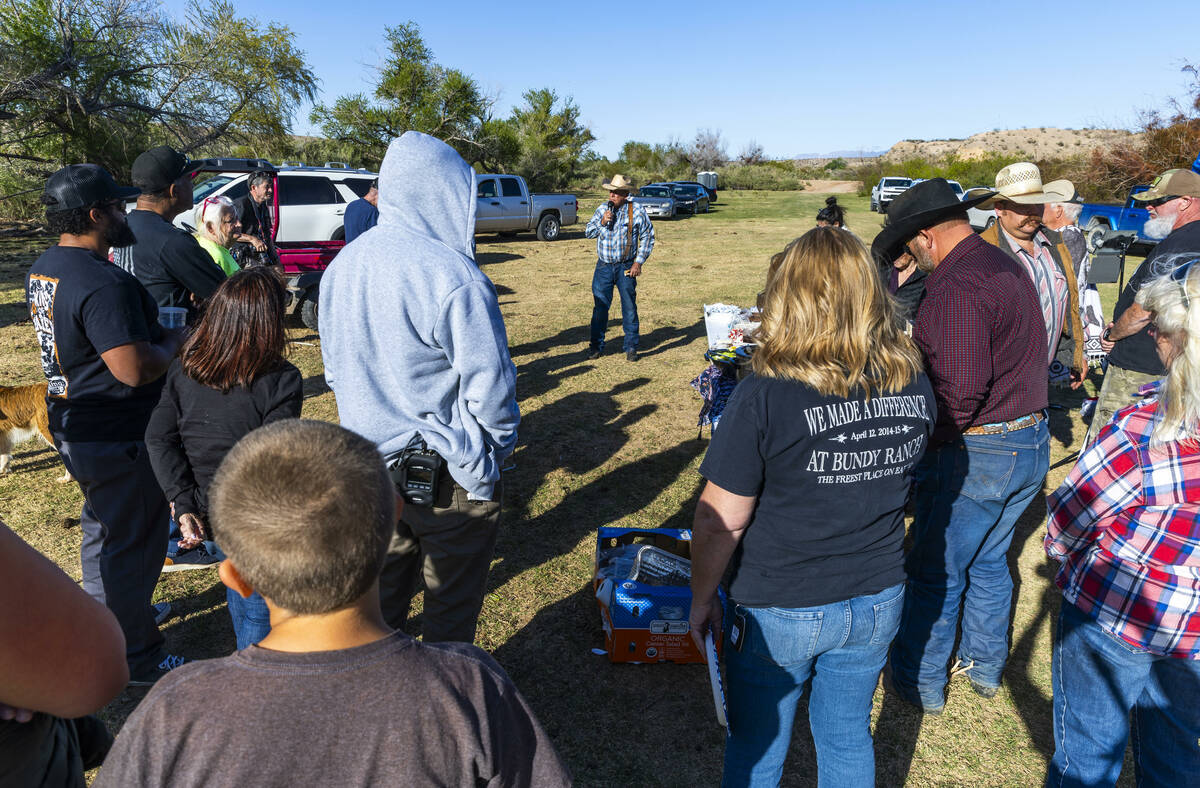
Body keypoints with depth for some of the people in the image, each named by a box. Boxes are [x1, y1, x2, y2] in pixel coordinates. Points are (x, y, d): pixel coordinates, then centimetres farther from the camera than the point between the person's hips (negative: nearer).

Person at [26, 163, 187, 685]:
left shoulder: (43, 269, 6)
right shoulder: (103, 283, -27)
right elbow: (135, 370, -30)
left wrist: (149, 333, 11)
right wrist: (173, 342, -12)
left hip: (72, 423, 10)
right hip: (118, 437, -10)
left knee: (103, 526, 26)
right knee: (133, 541, 4)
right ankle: (137, 658, 20)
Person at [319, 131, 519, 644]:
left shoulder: (341, 265, 3)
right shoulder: (454, 276, -22)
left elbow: (335, 370, 11)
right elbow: (489, 385, -19)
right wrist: (498, 450, -3)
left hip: (366, 465, 7)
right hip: (446, 475, -7)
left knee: (380, 588, 23)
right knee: (451, 601, 13)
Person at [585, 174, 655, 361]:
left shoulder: (637, 211, -2)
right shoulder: (602, 209, 6)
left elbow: (648, 237, 2)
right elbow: (588, 232, 8)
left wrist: (639, 261, -4)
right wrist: (602, 222, -10)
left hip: (626, 267, -2)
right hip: (604, 266, 2)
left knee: (629, 307, 3)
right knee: (600, 306, 4)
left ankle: (631, 347, 14)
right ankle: (596, 346, 15)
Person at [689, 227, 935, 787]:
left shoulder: (766, 396, -25)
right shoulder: (915, 387, -8)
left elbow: (721, 519, -19)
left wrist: (701, 597, -4)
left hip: (778, 613, -4)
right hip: (877, 603, 5)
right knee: (849, 739, 26)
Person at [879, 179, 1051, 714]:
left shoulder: (956, 287, -22)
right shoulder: (1007, 265, 9)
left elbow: (961, 391, -28)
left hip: (977, 453, -10)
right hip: (1032, 444, 10)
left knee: (936, 573, 7)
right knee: (989, 561, 23)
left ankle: (920, 683, 23)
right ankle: (986, 667, 39)